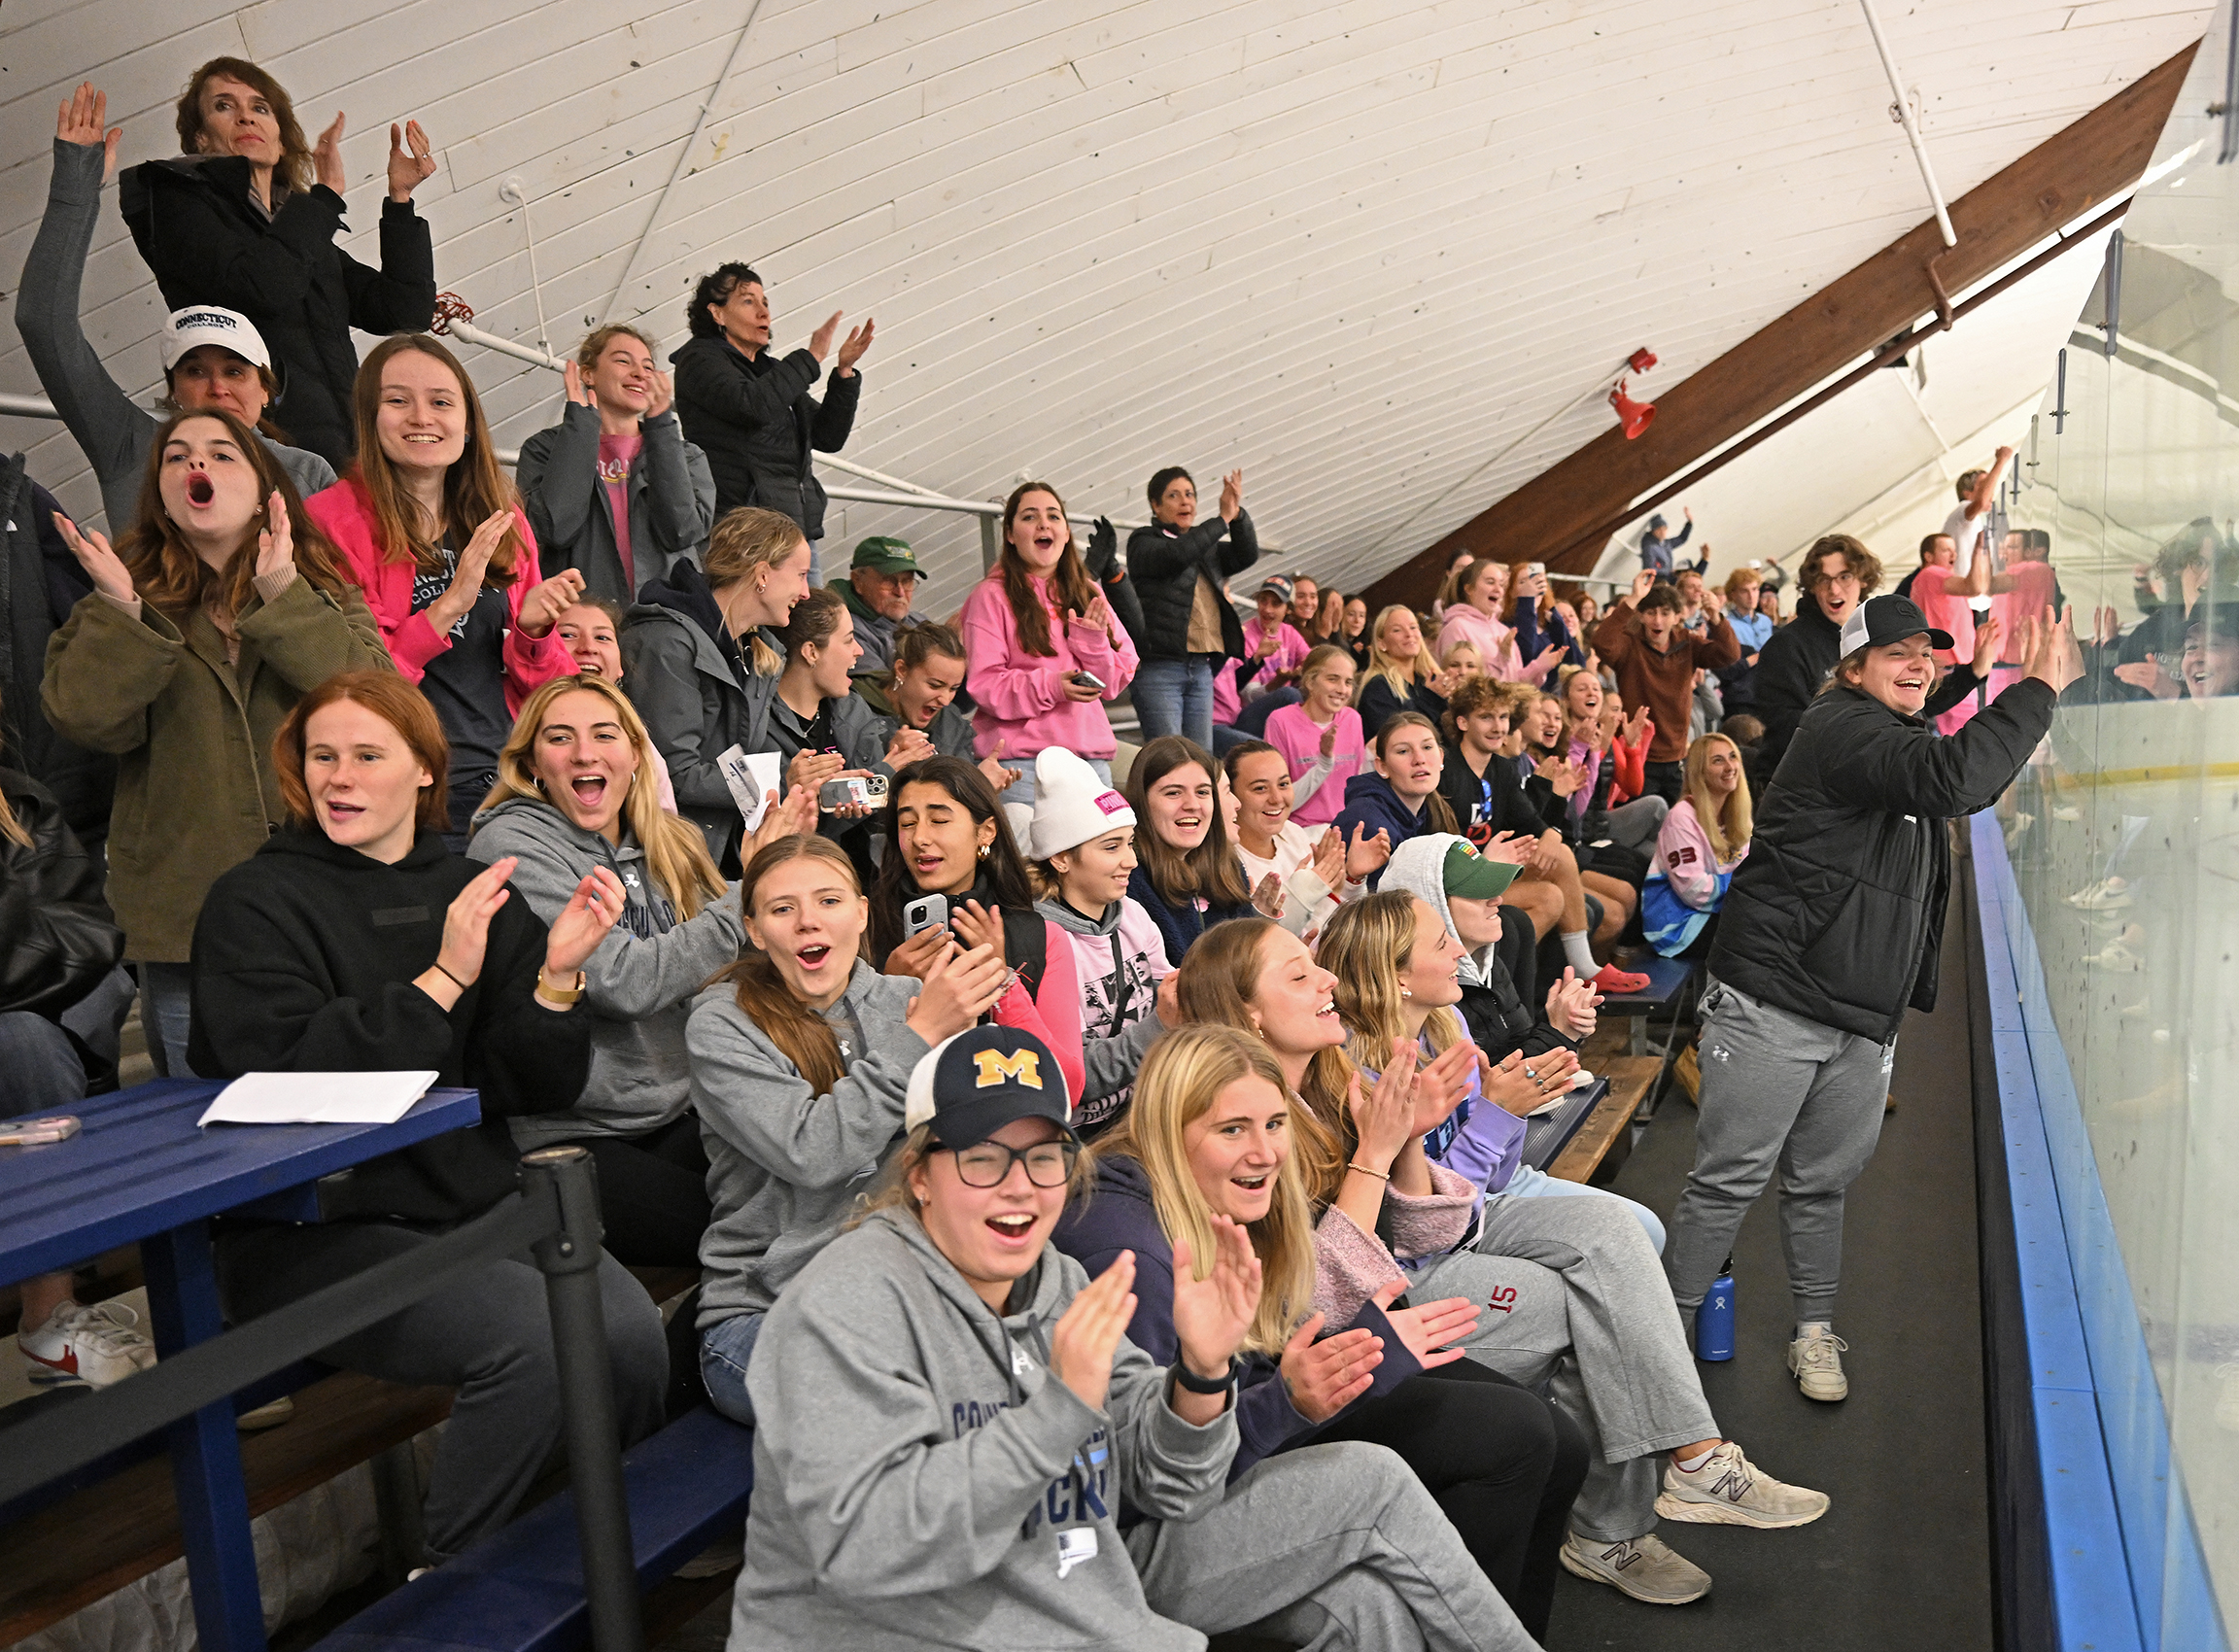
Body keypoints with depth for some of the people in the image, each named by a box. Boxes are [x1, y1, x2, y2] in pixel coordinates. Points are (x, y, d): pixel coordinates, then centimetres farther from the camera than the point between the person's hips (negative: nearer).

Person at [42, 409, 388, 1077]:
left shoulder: (325, 597, 7)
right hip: (186, 918, 1)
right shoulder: (119, 607, 9)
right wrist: (118, 611, -18)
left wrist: (284, 596, -19)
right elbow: (86, 720, -7)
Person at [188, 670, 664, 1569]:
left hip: (477, 1200, 4)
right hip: (312, 1232, -4)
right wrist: (442, 981, -21)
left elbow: (537, 1089, 6)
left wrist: (556, 977, -13)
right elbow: (287, 1077, -17)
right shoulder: (255, 903, -1)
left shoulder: (474, 893, 11)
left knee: (632, 1330, -21)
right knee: (535, 1333, -27)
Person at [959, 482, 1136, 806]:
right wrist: (1049, 687, -19)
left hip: (1091, 755, 5)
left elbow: (1114, 684, 12)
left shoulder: (1088, 594, 16)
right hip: (1020, 760, -4)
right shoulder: (991, 596, 2)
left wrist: (1093, 642, -6)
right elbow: (983, 683, -7)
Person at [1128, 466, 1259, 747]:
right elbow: (1175, 555, -17)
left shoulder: (1206, 546, 22)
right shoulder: (1144, 542, 3)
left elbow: (1247, 555, 9)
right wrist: (1223, 519, -11)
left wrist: (1237, 513, -6)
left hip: (1201, 668, 7)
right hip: (1159, 668, -6)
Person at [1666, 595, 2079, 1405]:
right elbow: (1950, 780, -27)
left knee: (1822, 1181, 17)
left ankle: (1814, 1331, 30)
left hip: (1864, 1016, 9)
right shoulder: (1842, 729, -13)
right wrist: (2037, 691, -21)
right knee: (1730, 1178, -3)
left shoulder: (1906, 737, 20)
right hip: (1773, 1001, -9)